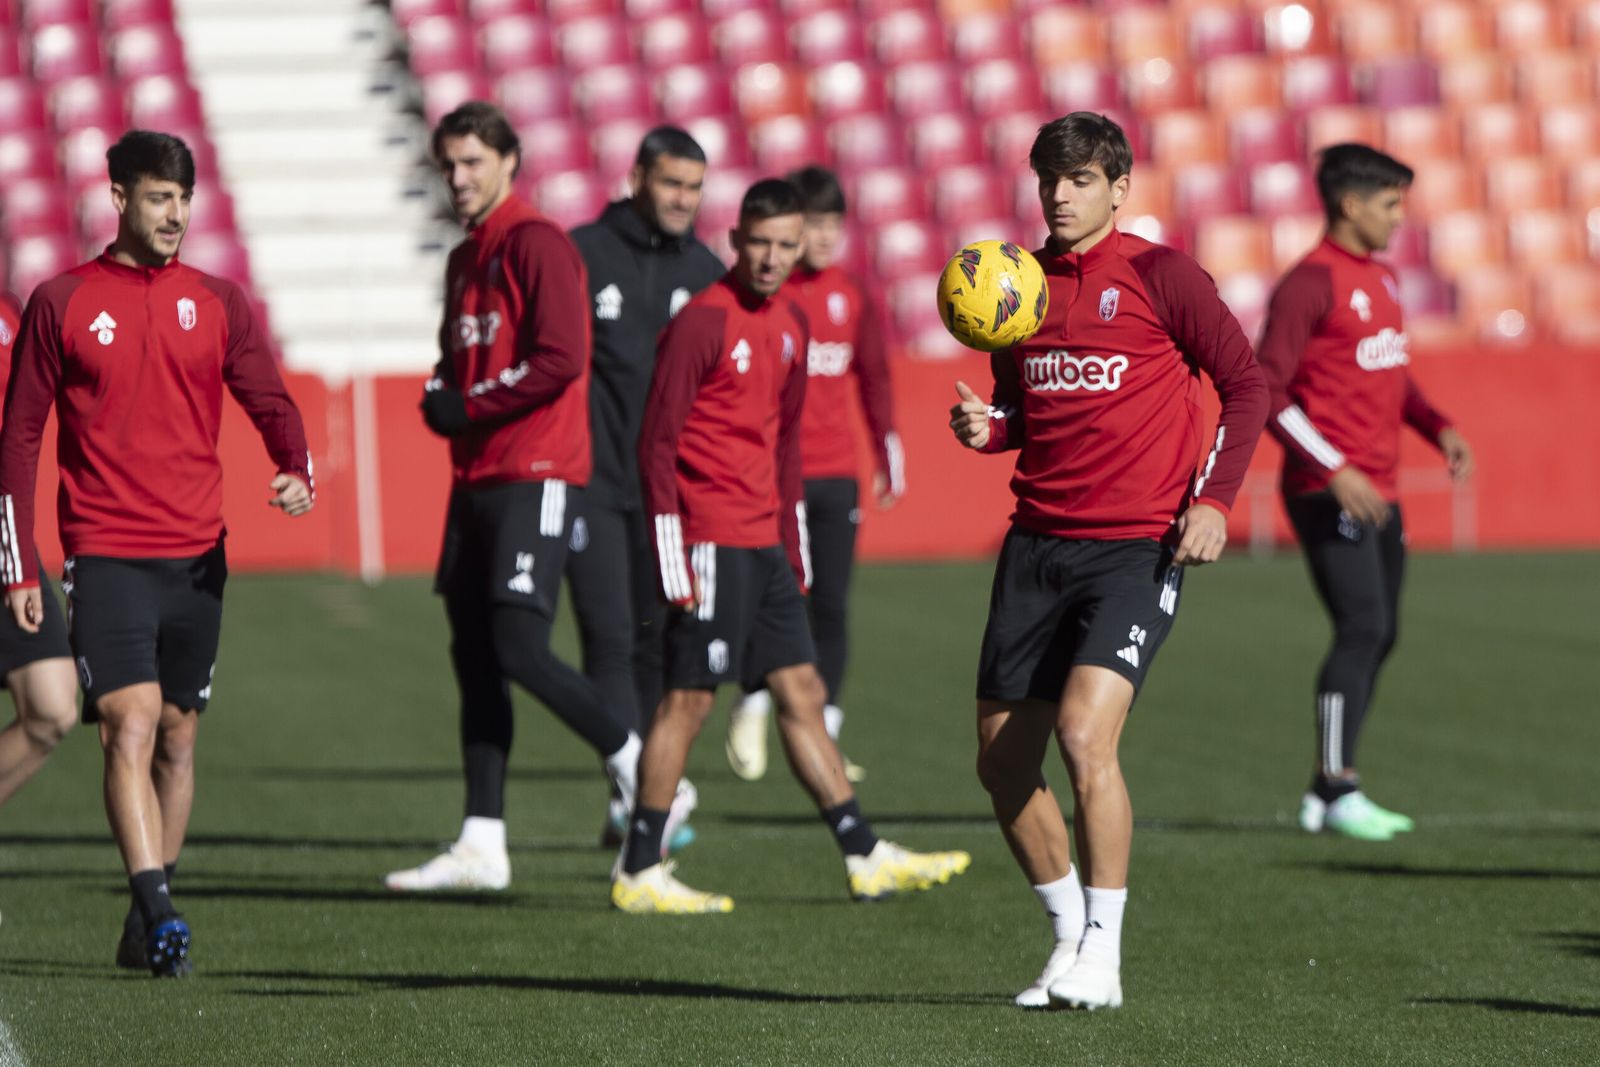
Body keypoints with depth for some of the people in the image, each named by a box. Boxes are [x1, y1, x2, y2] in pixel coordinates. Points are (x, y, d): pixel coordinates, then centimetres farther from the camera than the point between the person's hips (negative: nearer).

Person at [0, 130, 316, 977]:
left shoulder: (217, 303, 8)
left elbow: (270, 402, 7)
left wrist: (294, 470, -17)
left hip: (196, 556, 3)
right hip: (105, 556, -3)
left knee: (177, 734, 7)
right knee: (130, 723, -16)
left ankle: (146, 925, 16)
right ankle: (158, 910, -23)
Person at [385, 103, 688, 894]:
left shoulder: (537, 245, -10)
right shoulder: (466, 259, 18)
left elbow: (560, 360, -19)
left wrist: (469, 407, -11)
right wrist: (439, 397, 5)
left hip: (535, 476, -9)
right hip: (476, 478, 9)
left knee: (519, 648, -16)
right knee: (474, 658, 6)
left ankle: (640, 771, 0)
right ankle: (482, 845, 8)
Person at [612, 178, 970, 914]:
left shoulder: (790, 324, 13)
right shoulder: (703, 322, -12)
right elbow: (657, 443, -14)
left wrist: (794, 548, 19)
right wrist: (675, 562, -17)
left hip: (764, 544, 8)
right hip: (712, 541, -8)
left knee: (802, 693, 9)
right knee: (689, 699, -5)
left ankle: (865, 857, 12)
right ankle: (637, 873, 2)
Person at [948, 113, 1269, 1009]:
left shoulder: (1160, 275, -4)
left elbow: (1248, 386, -1)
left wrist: (1213, 499, -11)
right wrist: (985, 427, -1)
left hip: (1138, 548, -6)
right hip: (1038, 544, 6)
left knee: (1086, 732, -21)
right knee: (1003, 759, 4)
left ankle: (1104, 956, -11)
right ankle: (1072, 936, 22)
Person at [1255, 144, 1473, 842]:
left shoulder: (1381, 279, 16)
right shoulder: (1311, 283, -12)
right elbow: (1265, 390, -17)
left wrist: (1436, 426, 8)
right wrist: (1335, 471, -22)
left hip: (1377, 494, 9)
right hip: (1329, 495, -9)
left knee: (1379, 635, 10)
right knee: (1362, 629, -15)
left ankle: (1325, 793, 15)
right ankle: (1338, 790, -11)